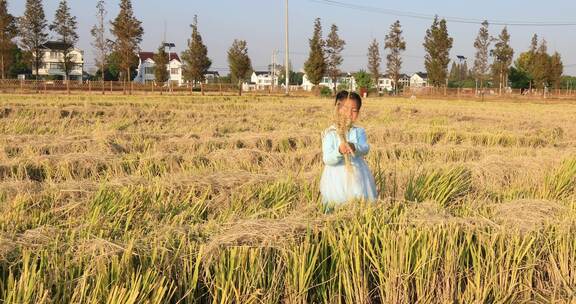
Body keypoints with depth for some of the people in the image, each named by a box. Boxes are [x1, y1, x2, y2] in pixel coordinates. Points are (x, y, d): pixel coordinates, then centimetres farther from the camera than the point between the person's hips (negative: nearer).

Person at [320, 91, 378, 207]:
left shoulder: (359, 132, 4)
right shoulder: (330, 133, -4)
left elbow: (365, 149, -14)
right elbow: (327, 159, -12)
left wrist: (354, 147, -36)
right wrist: (339, 151, -31)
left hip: (357, 178, 2)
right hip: (337, 179, -2)